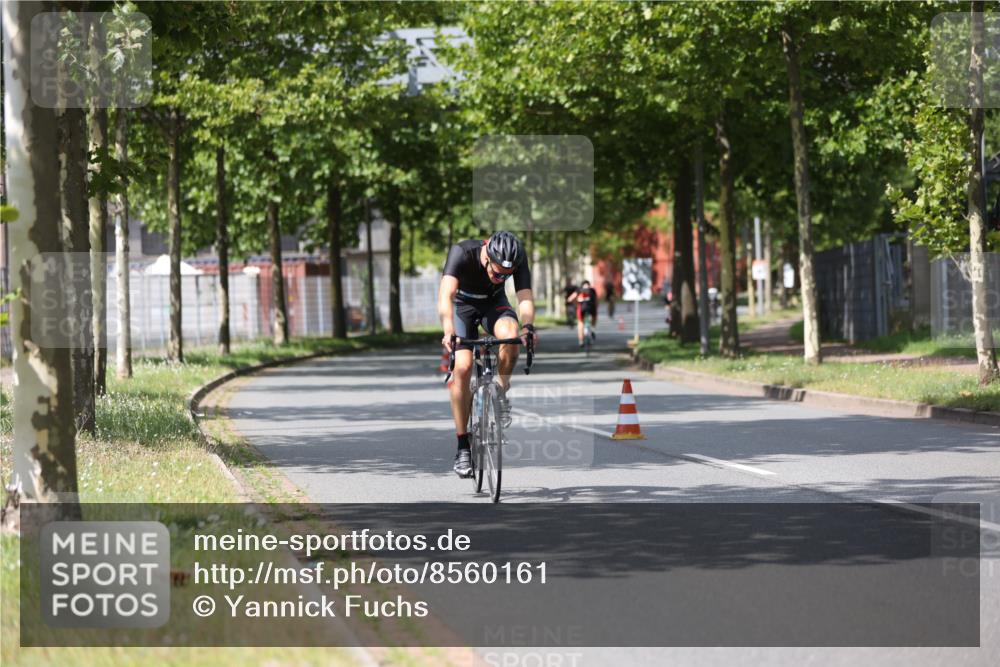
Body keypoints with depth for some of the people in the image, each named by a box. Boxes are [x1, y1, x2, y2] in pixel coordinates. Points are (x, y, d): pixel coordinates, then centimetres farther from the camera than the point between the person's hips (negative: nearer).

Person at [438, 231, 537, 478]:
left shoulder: (518, 259, -28)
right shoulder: (462, 253, -36)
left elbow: (525, 298, -34)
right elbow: (445, 295, -46)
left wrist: (528, 326, -55)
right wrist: (449, 332, -62)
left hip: (494, 303, 1)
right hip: (463, 303, -1)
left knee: (510, 336, -33)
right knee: (462, 369, -18)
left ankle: (502, 393, -7)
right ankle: (463, 447, -8)